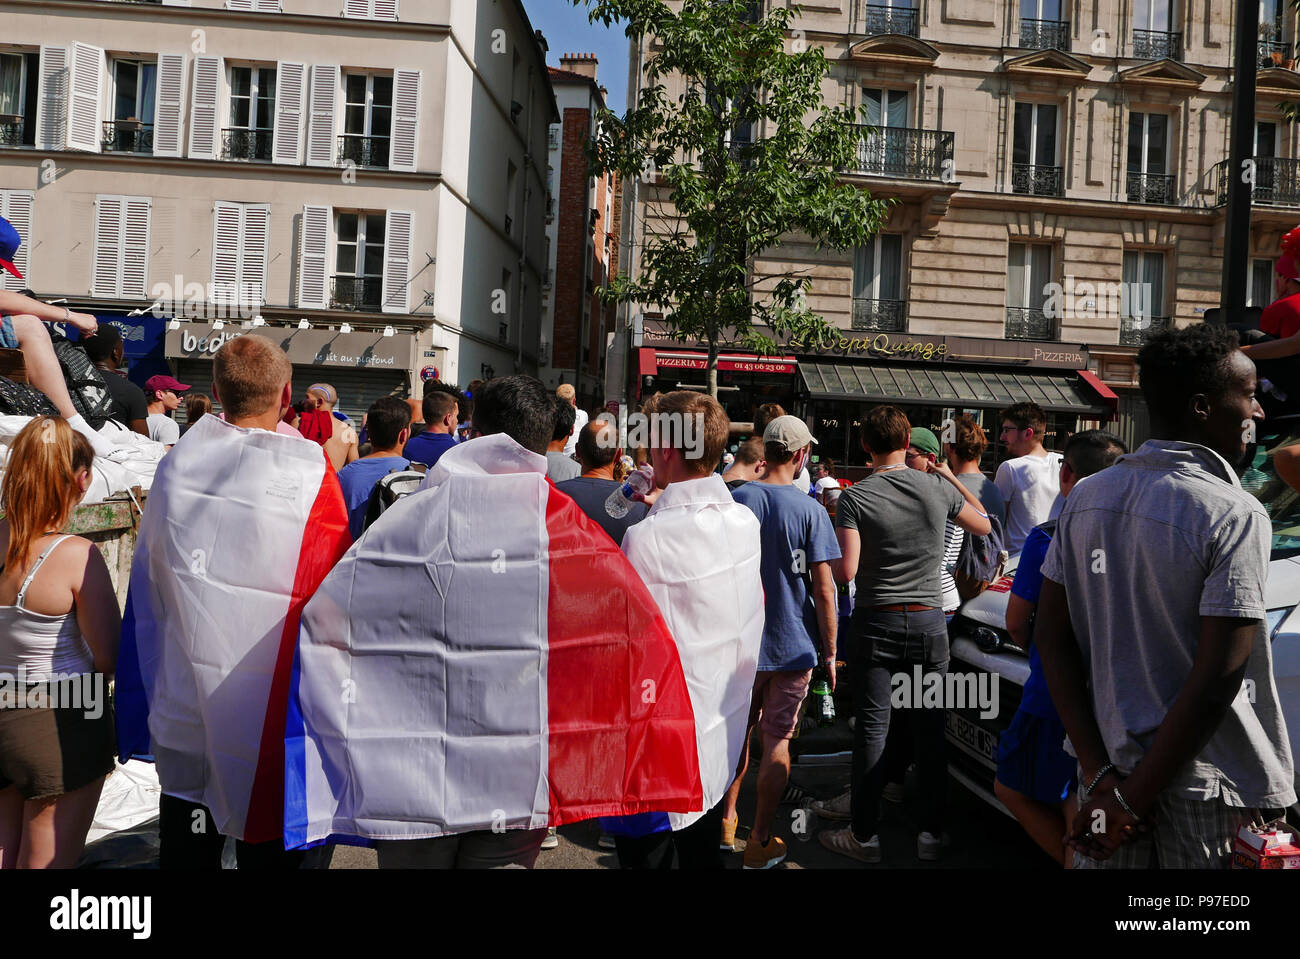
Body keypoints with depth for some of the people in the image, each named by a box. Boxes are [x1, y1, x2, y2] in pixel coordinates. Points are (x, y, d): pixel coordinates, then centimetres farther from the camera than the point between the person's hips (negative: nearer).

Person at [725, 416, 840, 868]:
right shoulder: (810, 510, -12)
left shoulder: (734, 500, -5)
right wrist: (829, 652, -2)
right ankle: (760, 842, 17)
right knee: (777, 741, 8)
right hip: (793, 644, -2)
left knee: (738, 732, 19)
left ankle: (726, 821, 32)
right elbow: (824, 589, -12)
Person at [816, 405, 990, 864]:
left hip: (876, 623, -3)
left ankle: (864, 835, 14)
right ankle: (932, 832, 21)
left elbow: (846, 572, -16)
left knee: (872, 727, 4)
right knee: (930, 727, 11)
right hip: (928, 620, 3)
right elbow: (985, 525, 17)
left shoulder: (854, 498, -11)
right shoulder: (937, 487, 0)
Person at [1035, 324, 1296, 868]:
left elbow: (1051, 637, -1)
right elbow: (1215, 682, -20)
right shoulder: (1235, 516, -16)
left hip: (1111, 762, 5)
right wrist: (1136, 797, -13)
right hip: (1205, 782, -5)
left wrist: (1102, 773, -2)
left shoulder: (1087, 497, 1)